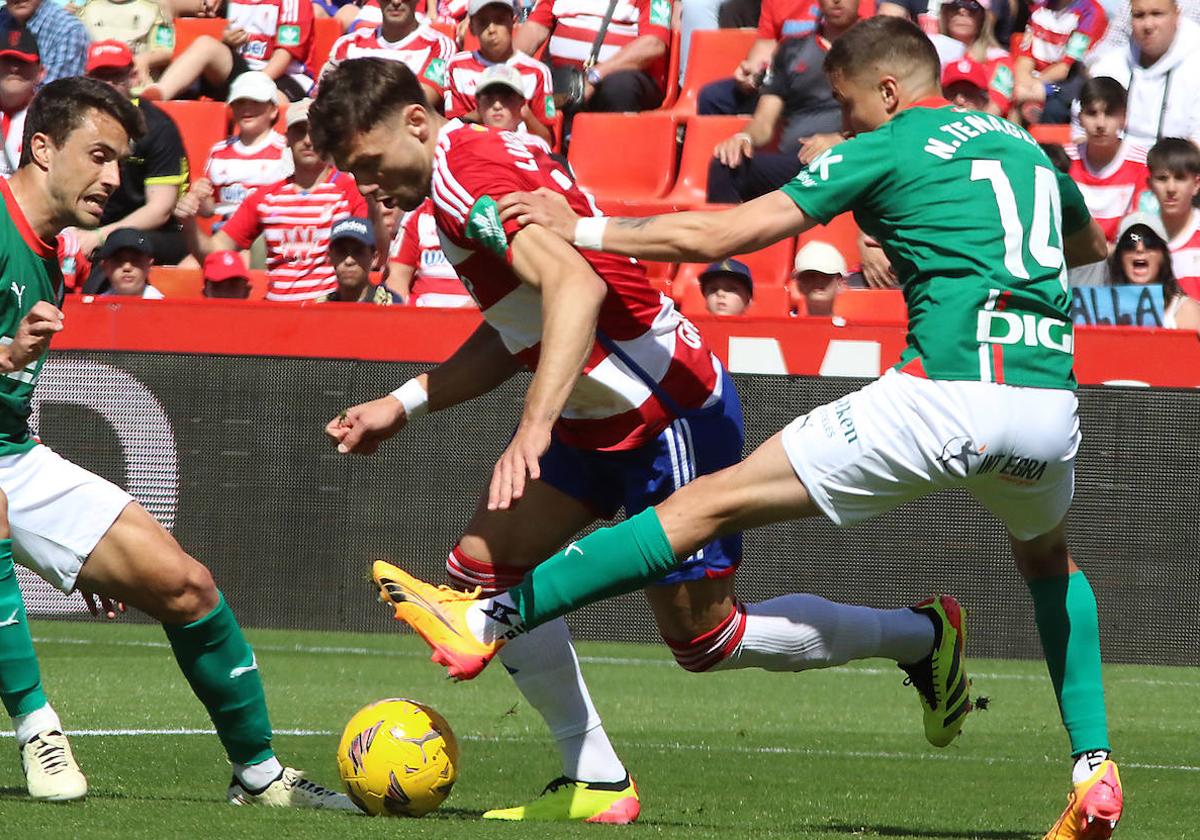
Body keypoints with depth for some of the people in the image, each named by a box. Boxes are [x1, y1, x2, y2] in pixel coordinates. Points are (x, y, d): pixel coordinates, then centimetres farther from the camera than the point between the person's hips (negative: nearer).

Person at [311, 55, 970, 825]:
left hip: (672, 414, -11)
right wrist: (402, 405, 14)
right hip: (602, 416, 11)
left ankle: (922, 635, 19)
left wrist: (534, 429, -43)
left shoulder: (465, 172, -21)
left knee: (702, 635, 0)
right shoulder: (473, 168, 11)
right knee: (484, 568, 2)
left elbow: (576, 286, -36)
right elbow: (516, 335, 19)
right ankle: (597, 785, 6)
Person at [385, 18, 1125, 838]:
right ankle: (1095, 770, 23)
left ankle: (491, 621, -3)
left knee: (713, 503, -1)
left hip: (948, 396, -6)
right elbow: (1090, 246, 46)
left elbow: (719, 235, 3)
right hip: (1052, 395, 6)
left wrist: (581, 229, 11)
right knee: (1049, 558, 37)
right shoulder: (1027, 146, 24)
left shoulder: (890, 147, 6)